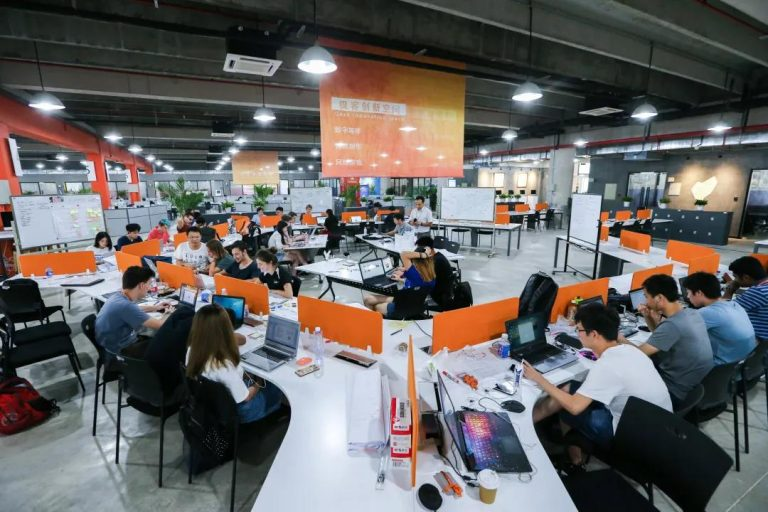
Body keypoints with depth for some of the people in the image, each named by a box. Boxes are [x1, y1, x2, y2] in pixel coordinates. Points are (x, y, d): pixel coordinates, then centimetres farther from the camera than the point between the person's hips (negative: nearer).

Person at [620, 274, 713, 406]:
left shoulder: (672, 325, -30)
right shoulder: (692, 313, -2)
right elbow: (662, 338, 15)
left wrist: (622, 340, -3)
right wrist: (648, 317, -1)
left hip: (679, 393, -8)